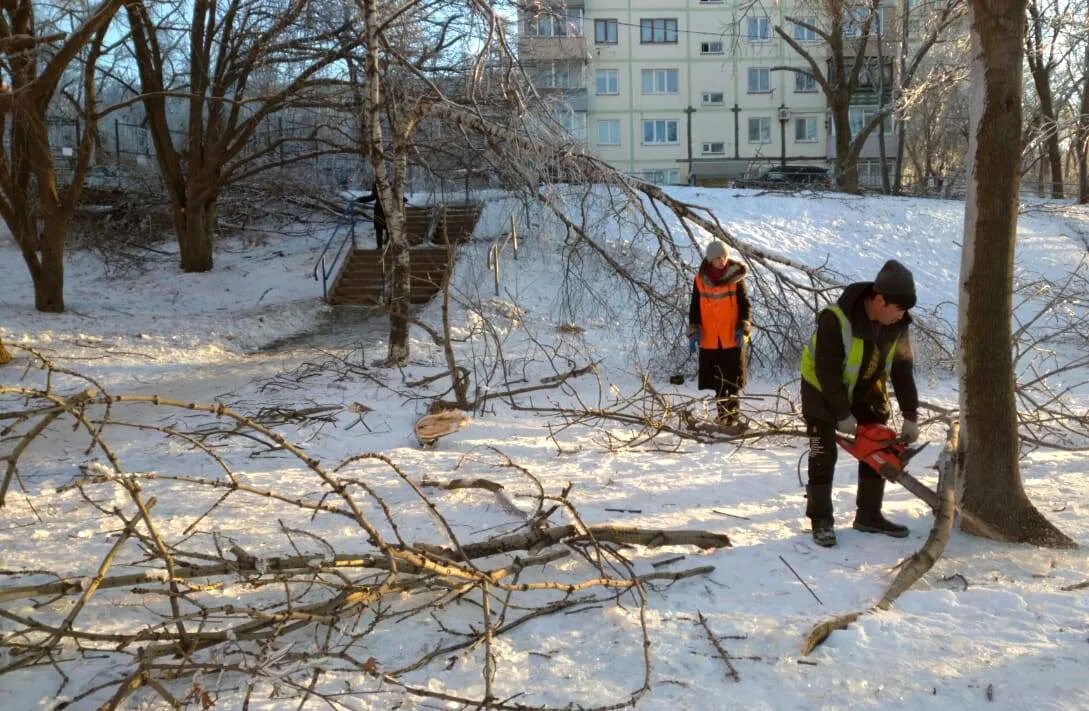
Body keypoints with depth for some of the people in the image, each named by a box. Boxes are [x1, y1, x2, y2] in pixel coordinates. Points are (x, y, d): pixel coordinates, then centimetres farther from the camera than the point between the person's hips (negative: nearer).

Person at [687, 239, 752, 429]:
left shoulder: (736, 277, -3)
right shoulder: (700, 279, 2)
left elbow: (745, 304, 0)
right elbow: (695, 307, 7)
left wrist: (743, 328, -12)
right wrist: (694, 331, -2)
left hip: (732, 337, -2)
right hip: (710, 338, 2)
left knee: (733, 379, 0)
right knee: (718, 380, 9)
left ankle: (732, 416, 6)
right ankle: (724, 415, 20)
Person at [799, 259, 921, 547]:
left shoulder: (897, 325, -16)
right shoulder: (835, 320, -35)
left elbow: (903, 369, -8)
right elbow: (828, 372, -29)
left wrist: (910, 416, -10)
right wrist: (842, 415, -24)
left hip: (867, 388, 6)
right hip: (823, 388, -6)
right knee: (824, 454, -7)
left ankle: (869, 516, 16)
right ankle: (821, 520, 3)